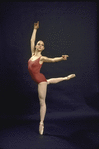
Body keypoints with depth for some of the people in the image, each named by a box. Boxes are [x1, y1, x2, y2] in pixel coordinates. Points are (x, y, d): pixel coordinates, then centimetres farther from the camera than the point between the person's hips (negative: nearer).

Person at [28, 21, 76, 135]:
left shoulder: (42, 58, -12)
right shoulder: (33, 54, 4)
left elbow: (52, 60, -26)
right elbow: (32, 40, 10)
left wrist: (62, 58, -44)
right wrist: (35, 29, 11)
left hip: (41, 80, -7)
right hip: (39, 80, 7)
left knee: (42, 102, -1)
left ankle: (41, 123, 5)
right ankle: (66, 78, 47)